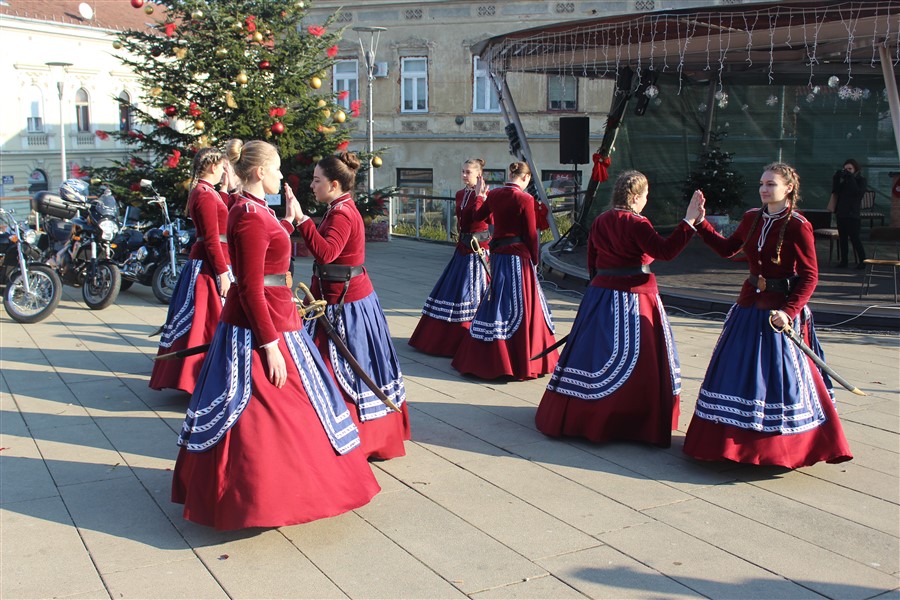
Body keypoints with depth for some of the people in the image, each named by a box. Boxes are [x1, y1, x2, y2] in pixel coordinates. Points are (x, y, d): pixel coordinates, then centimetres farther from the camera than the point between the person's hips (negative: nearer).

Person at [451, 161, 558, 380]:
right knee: (520, 307, 2)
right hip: (518, 255, -6)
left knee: (497, 302, 15)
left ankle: (484, 359, 21)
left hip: (497, 254, 6)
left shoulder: (494, 195, 4)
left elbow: (477, 216, 20)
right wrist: (535, 260, 2)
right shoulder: (525, 199, -12)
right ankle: (523, 362, 8)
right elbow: (531, 234, -9)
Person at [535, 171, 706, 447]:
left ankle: (571, 416, 19)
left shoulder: (600, 220, 7)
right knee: (636, 360, 3)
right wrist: (689, 221, -21)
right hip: (632, 298, -7)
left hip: (599, 294, 7)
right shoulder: (636, 224, -15)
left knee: (595, 350, 13)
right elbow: (665, 251, -22)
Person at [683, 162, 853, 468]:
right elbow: (728, 249, 18)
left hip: (780, 309, -7)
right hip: (749, 304, 7)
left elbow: (809, 276, -15)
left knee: (779, 372, 0)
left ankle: (786, 447, 15)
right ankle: (742, 438, 24)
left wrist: (789, 311, -25)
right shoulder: (752, 218, 5)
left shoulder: (798, 226, -14)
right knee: (739, 371, 10)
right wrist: (700, 223, 11)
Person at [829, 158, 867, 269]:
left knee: (854, 238, -8)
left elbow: (859, 192, -16)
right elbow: (835, 191, 3)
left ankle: (862, 261, -2)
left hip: (853, 214, -5)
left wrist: (851, 179, -17)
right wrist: (836, 178, -6)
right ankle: (843, 261, 10)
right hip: (841, 213, 5)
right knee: (842, 238, 6)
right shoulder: (843, 180, 12)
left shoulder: (861, 180, 0)